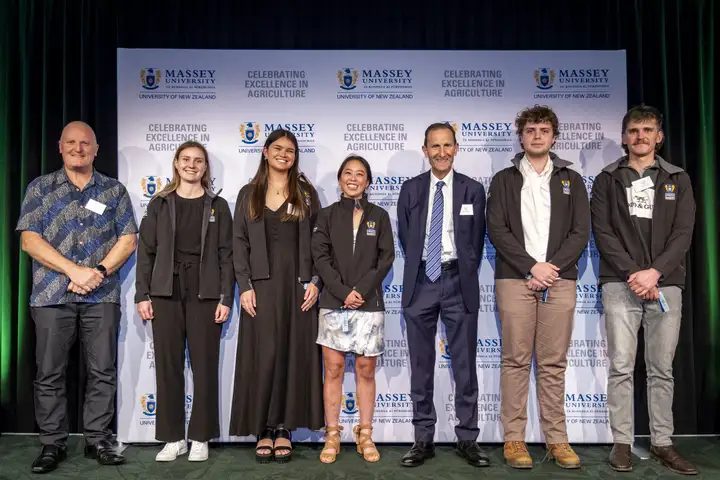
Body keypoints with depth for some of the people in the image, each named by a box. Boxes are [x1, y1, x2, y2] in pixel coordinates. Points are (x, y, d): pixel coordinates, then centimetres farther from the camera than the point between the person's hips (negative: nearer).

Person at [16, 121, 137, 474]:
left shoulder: (114, 190, 10)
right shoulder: (40, 188, 8)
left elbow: (128, 239, 5)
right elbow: (29, 240, -2)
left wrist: (99, 271, -10)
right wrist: (75, 271, -12)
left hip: (102, 296, 1)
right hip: (52, 295, 0)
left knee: (102, 372, 4)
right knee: (49, 374, 4)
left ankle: (98, 440, 15)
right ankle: (52, 443, 16)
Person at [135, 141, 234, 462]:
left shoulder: (218, 206, 6)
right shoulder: (160, 204, 9)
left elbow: (226, 254, 2)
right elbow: (146, 251, 6)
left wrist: (226, 298, -6)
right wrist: (142, 295, -1)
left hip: (205, 295, -1)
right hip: (166, 293, 1)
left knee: (204, 367, 3)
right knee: (168, 366, 5)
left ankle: (200, 438, 15)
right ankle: (172, 437, 17)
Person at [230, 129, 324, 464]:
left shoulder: (306, 194, 8)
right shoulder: (248, 194, 8)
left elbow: (318, 242, 4)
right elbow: (239, 243, 3)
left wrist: (315, 282, -7)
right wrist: (244, 286, -7)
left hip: (297, 285, 0)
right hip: (261, 285, 0)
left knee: (293, 354, 2)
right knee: (263, 355, 0)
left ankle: (284, 429, 11)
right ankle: (263, 430, 9)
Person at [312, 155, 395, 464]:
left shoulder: (379, 216, 8)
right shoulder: (327, 215, 7)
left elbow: (386, 258, 1)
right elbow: (320, 257, -2)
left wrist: (361, 290, -11)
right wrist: (343, 291, -13)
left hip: (369, 302, 0)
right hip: (334, 302, 0)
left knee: (366, 370, 5)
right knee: (333, 369, 2)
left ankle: (365, 435, 16)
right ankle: (332, 436, 12)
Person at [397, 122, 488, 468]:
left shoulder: (473, 190, 5)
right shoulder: (411, 189, 7)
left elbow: (476, 242, 6)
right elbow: (405, 238, 10)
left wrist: (463, 277, 4)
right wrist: (419, 270, 8)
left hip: (459, 283, -1)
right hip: (420, 282, 1)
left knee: (465, 365, 5)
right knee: (421, 365, 6)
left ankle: (467, 438, 16)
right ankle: (423, 439, 16)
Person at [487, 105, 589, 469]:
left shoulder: (571, 180, 14)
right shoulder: (504, 180, 10)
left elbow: (581, 232, 6)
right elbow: (496, 229, -1)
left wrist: (553, 267, -8)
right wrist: (532, 266, -11)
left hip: (560, 280, 1)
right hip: (515, 279, -1)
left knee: (554, 363, 4)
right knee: (516, 360, 0)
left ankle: (556, 439, 11)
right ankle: (513, 438, 6)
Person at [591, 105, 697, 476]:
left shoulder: (677, 179, 12)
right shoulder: (607, 180, 8)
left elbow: (683, 233, 2)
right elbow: (602, 232, -1)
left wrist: (654, 272, -13)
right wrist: (632, 272, -12)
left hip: (665, 284, 2)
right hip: (620, 284, -1)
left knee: (662, 369, 6)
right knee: (621, 366, -3)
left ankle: (662, 443, 16)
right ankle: (622, 442, 5)